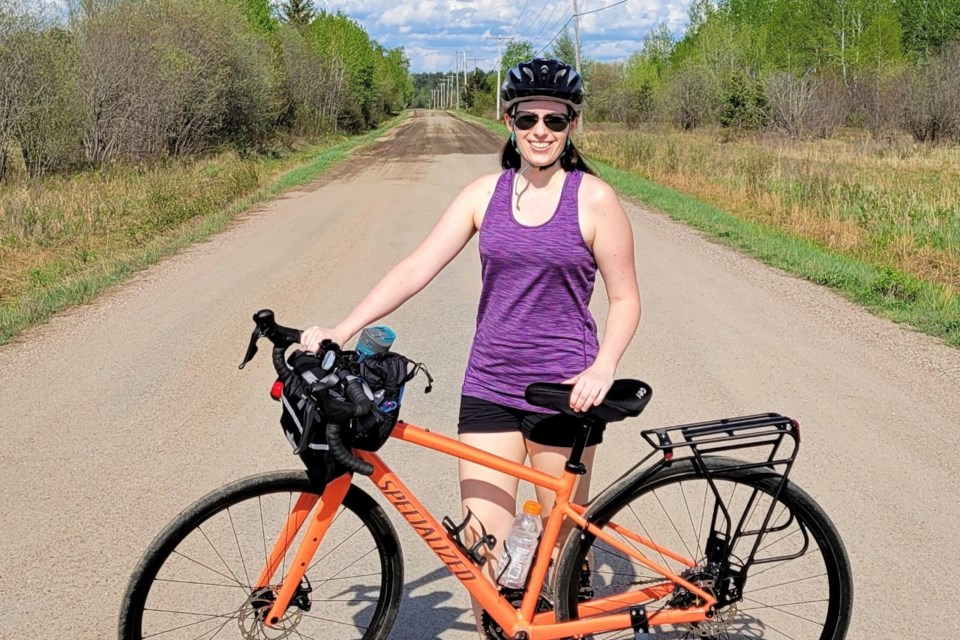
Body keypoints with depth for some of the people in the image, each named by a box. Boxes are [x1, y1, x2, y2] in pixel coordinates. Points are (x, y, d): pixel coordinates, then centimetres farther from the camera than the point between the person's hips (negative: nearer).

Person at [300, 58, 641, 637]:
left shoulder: (594, 200, -5)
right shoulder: (485, 193, 3)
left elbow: (625, 299, -1)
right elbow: (417, 268, -3)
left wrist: (603, 368, -18)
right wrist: (342, 331, -12)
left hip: (563, 390, -2)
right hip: (489, 386, 3)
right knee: (484, 544, 0)